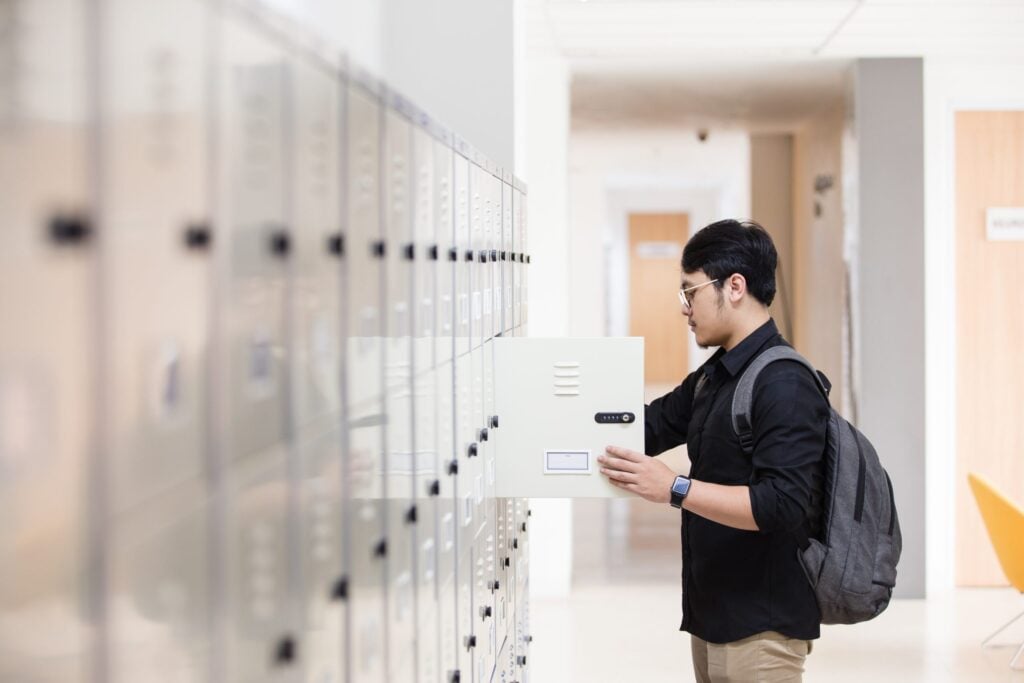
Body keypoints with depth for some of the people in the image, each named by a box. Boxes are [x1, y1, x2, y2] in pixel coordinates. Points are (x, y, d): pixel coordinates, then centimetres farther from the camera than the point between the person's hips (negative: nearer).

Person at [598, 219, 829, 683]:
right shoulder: (713, 375, 13)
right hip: (713, 615, 9)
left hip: (762, 627, -9)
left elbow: (784, 505, -26)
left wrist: (675, 489, -29)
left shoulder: (785, 384, -17)